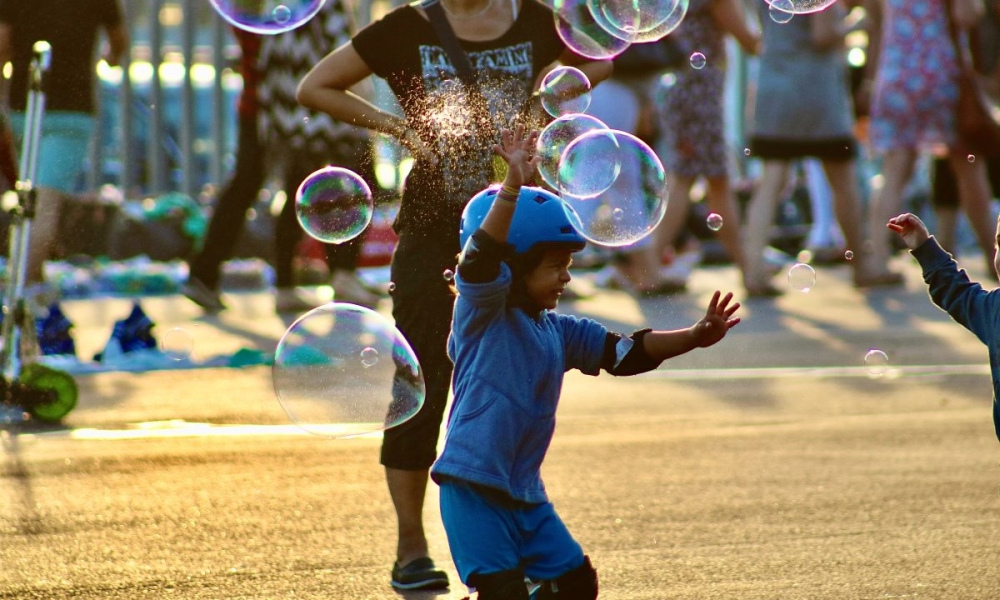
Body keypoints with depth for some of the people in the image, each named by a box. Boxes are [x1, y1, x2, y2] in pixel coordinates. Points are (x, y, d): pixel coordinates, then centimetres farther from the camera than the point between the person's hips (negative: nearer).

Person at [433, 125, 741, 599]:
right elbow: (482, 259, -28)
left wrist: (694, 337, -3)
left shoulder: (558, 331, 11)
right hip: (474, 488, -8)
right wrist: (513, 186, -40)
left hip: (525, 493, 8)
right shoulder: (482, 314, -10)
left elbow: (625, 352, 11)